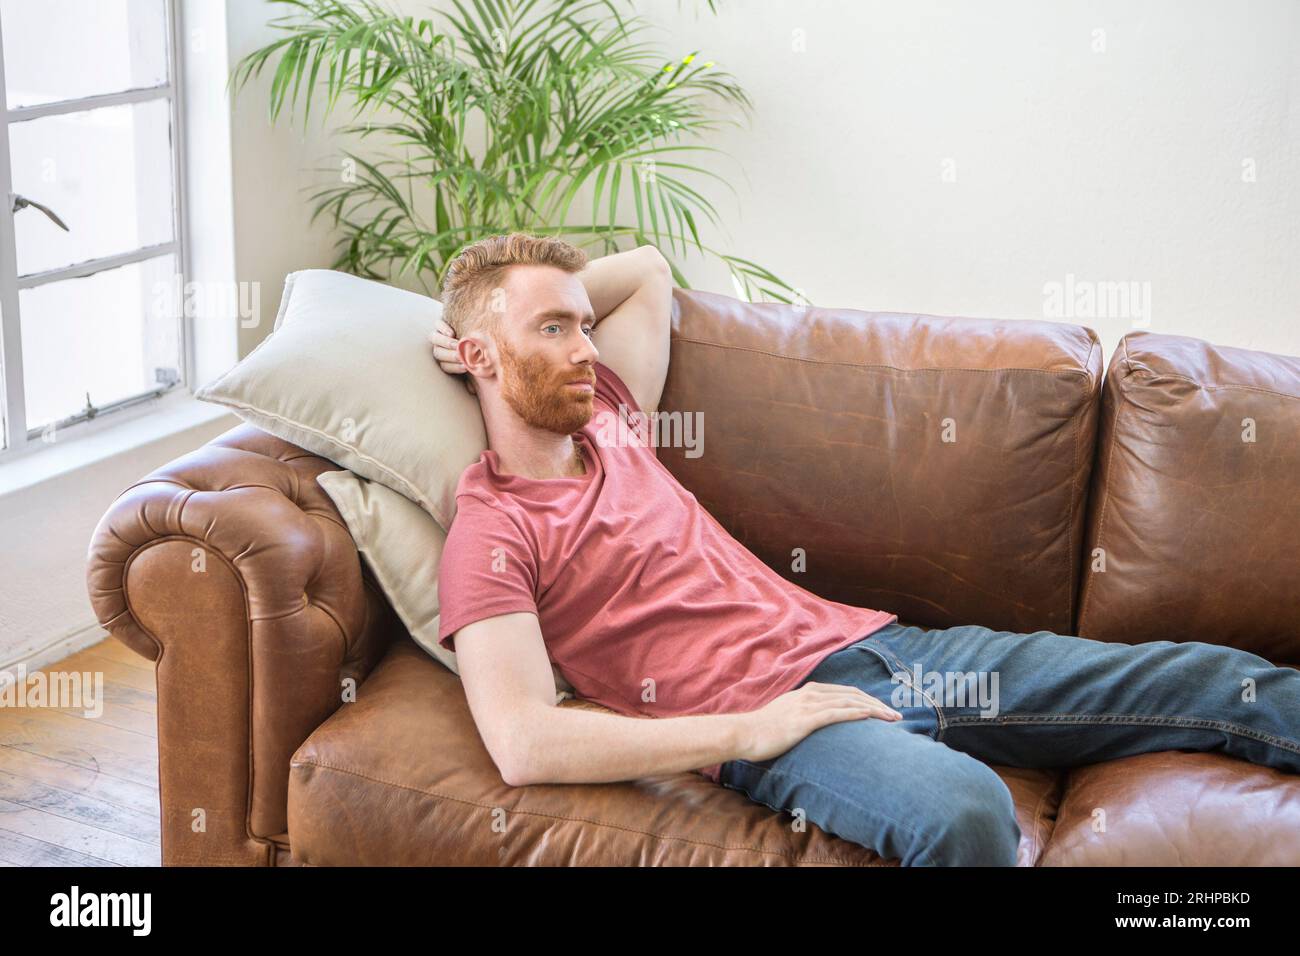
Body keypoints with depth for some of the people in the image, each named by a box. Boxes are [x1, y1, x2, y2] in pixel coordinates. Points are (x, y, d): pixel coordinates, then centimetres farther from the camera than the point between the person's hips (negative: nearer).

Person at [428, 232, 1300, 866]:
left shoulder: (612, 429, 16)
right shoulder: (491, 537, -5)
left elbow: (648, 268, 35)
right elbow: (524, 744, -19)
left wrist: (532, 301, 19)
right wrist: (746, 731, -18)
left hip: (873, 644, 7)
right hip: (764, 718, -7)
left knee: (1213, 683, 0)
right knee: (966, 814, -41)